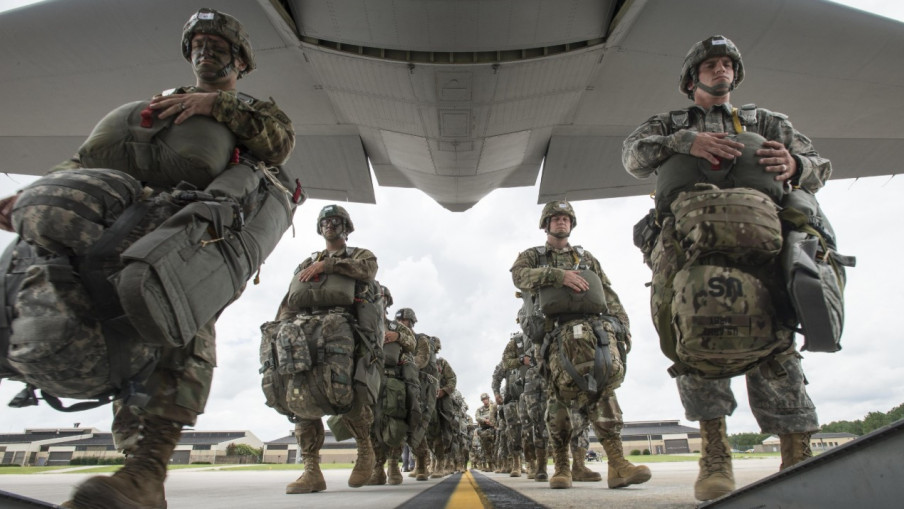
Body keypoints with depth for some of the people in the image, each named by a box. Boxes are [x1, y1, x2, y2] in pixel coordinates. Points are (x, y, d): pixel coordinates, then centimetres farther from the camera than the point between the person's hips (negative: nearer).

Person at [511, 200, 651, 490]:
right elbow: (519, 275, -2)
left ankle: (617, 464, -13)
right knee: (565, 392, -9)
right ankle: (562, 466, 3)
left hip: (599, 324, 3)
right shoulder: (533, 257, 21)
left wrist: (623, 325, 10)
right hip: (563, 331, -2)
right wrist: (559, 275, -14)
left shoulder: (586, 257, 30)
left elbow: (609, 294, 24)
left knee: (600, 386, -12)